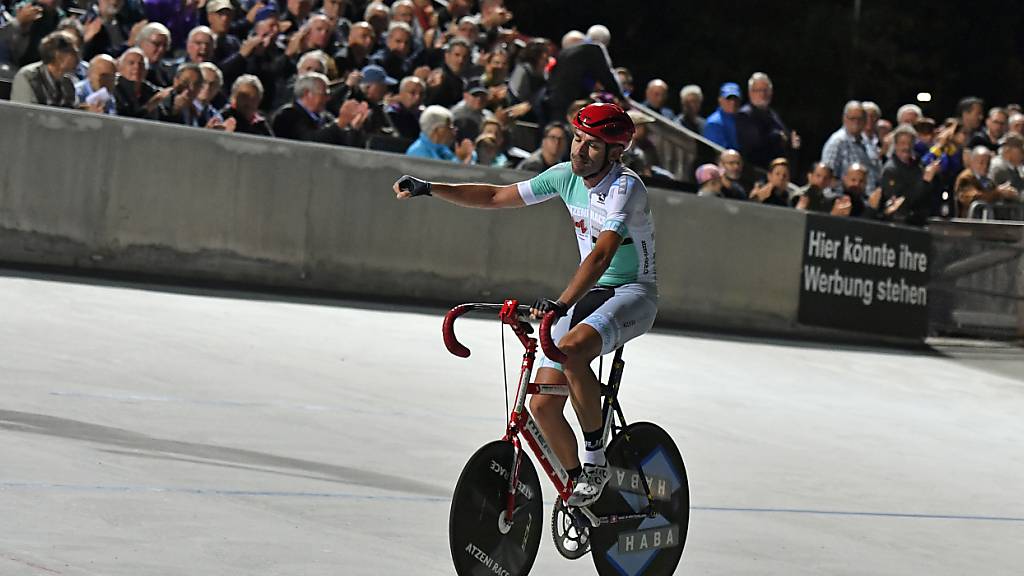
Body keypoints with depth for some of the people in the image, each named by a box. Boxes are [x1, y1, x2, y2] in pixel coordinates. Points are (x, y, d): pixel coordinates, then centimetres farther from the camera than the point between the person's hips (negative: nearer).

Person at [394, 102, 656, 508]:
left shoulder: (625, 187, -21)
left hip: (633, 293, -7)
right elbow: (496, 197, 10)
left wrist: (561, 303, -48)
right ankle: (578, 484, 15)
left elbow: (601, 254, -35)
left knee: (572, 348, -37)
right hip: (590, 292, 7)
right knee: (542, 404, -6)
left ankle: (595, 458, -22)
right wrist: (428, 189, 2)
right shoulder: (566, 176, 0)